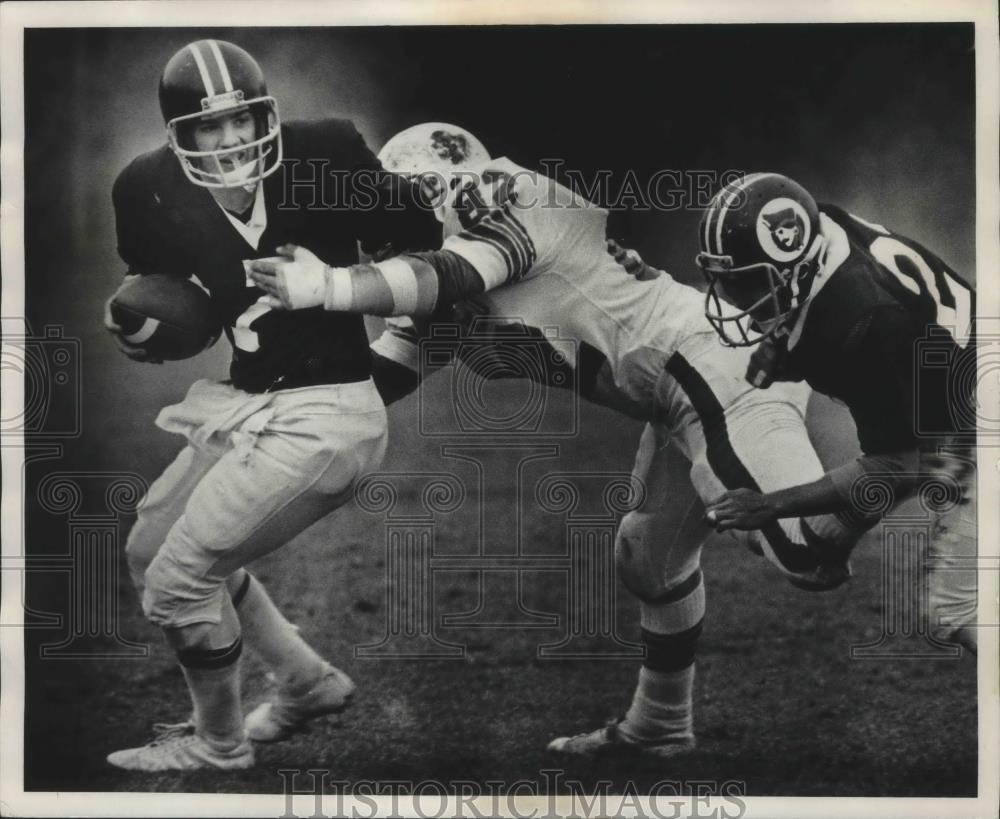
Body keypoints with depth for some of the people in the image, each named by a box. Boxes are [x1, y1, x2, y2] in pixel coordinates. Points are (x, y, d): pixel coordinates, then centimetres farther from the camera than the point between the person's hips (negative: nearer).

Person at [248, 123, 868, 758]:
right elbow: (383, 377, 15)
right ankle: (660, 727, 34)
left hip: (713, 363, -10)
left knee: (806, 555, -22)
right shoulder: (448, 266, 17)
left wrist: (324, 287, -31)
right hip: (682, 396, 10)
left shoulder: (512, 199, -8)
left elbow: (451, 279, -26)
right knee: (651, 559, 19)